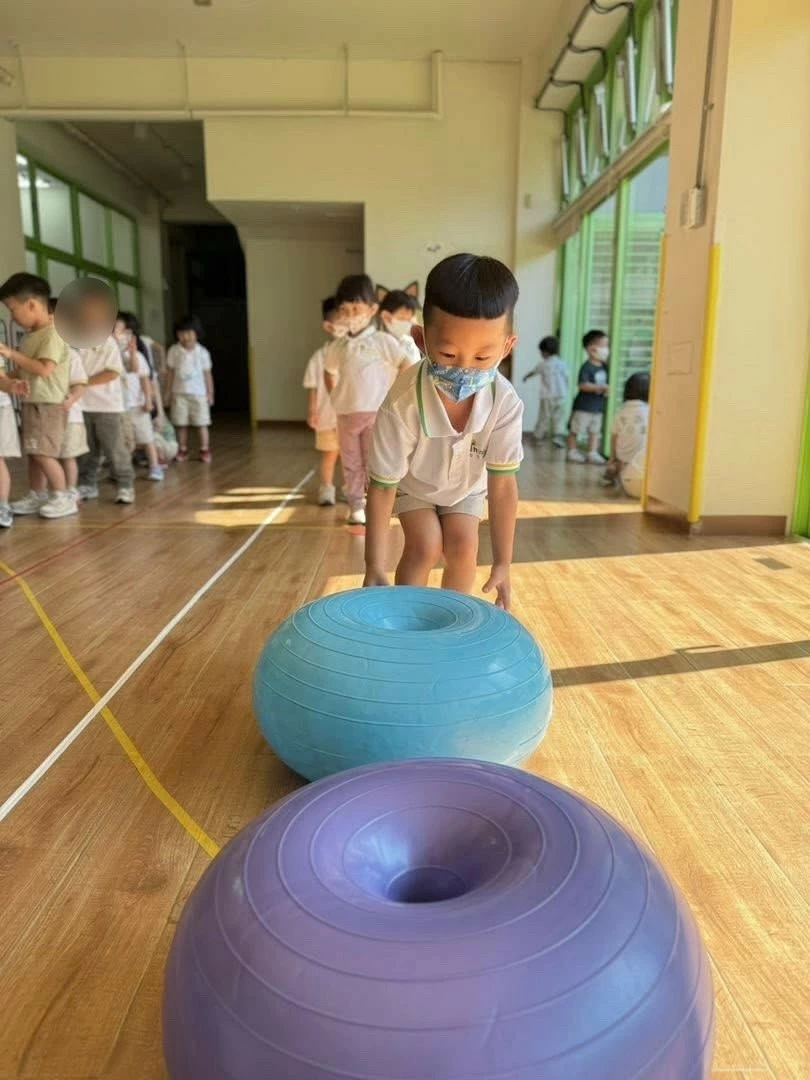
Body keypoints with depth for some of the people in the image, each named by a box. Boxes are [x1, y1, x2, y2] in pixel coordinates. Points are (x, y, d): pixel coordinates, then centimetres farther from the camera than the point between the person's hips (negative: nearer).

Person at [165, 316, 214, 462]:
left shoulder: (202, 352, -3)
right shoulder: (174, 351, -1)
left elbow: (207, 374, 2)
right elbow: (171, 373, 4)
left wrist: (210, 393, 2)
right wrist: (168, 392, 3)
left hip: (198, 393, -1)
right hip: (179, 393, 1)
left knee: (201, 424, 2)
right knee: (181, 424, 5)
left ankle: (205, 450, 10)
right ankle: (182, 450, 14)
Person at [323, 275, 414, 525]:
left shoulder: (383, 341, -7)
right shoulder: (337, 347, 7)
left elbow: (408, 368, -8)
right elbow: (329, 372, 24)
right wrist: (337, 397, 15)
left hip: (377, 413, -4)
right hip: (346, 415, 5)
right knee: (351, 463, 10)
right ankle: (356, 506, 21)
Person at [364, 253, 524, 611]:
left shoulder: (506, 404, -34)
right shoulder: (403, 404, -40)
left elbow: (503, 483, -27)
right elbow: (383, 486, -31)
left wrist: (502, 563, -24)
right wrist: (374, 568, -28)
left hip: (466, 483, 2)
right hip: (412, 481, -2)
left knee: (462, 544, -10)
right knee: (425, 545, -17)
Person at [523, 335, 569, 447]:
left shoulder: (544, 364, 1)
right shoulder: (563, 364, 4)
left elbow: (533, 372, 20)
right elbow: (566, 379, 6)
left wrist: (526, 377, 40)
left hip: (548, 396, -1)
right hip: (561, 395, 2)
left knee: (544, 417, 7)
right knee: (559, 417, 4)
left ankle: (539, 436, 17)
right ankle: (558, 436, -8)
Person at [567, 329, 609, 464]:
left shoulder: (603, 367, 6)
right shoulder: (586, 367, -17)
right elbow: (583, 385, -27)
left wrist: (607, 390, 2)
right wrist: (600, 387, -29)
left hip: (598, 406, 8)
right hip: (584, 406, -8)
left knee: (595, 431, 9)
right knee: (576, 429, 5)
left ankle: (593, 453, 15)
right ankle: (572, 451, 17)